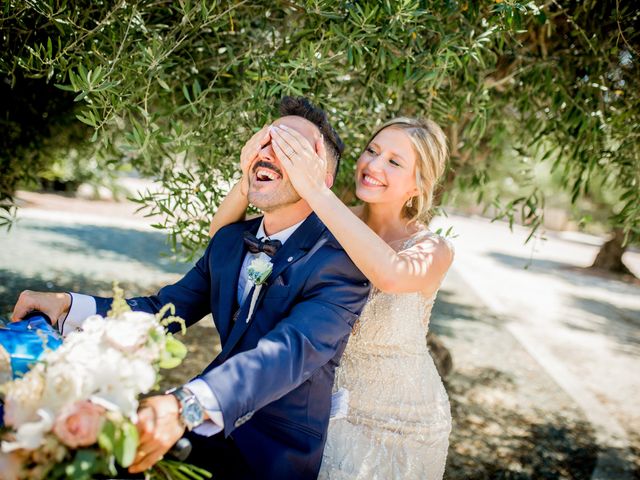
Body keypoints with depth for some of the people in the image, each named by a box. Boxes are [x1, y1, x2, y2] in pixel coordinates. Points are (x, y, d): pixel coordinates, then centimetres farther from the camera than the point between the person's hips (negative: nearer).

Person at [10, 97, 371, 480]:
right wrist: (67, 306, -11)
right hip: (215, 429, 6)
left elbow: (290, 353, -32)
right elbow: (163, 309, 4)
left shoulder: (341, 261, -18)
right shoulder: (229, 240, 6)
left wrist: (186, 407, -48)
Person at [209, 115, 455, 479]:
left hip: (399, 427, -2)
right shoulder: (329, 226, -11)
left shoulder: (433, 250, -19)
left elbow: (390, 275, -44)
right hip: (328, 411, 3)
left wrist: (316, 189, -46)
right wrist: (249, 175, -34)